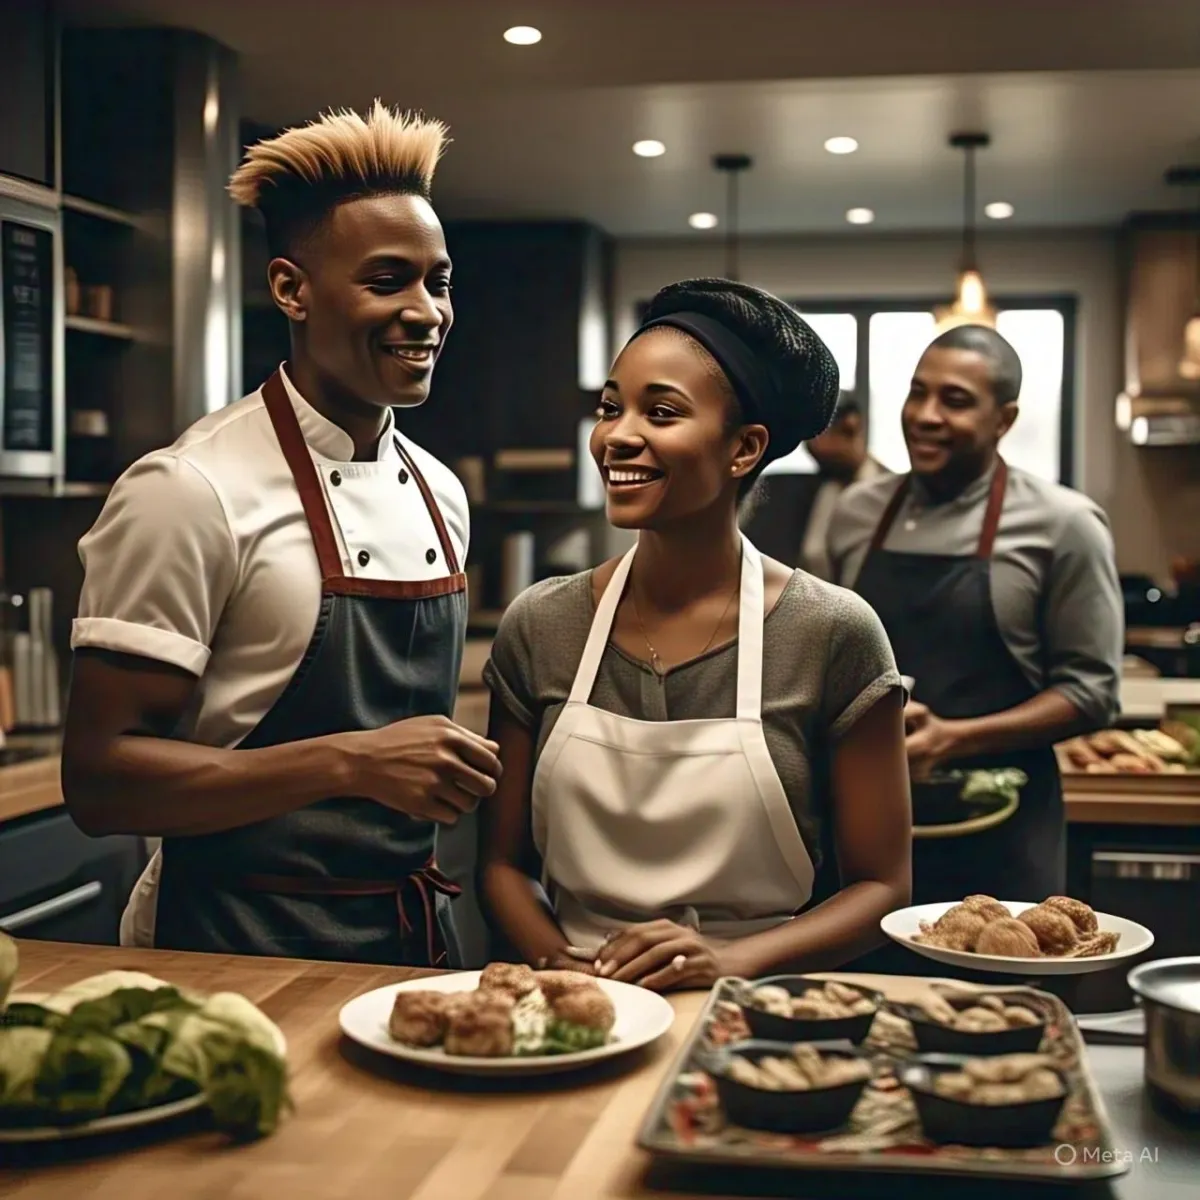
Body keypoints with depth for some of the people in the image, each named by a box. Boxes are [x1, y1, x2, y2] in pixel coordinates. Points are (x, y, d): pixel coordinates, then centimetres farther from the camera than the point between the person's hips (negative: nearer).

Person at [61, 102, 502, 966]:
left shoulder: (440, 493, 6)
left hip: (414, 938, 7)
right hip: (236, 953, -6)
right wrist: (352, 763, -25)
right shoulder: (190, 492, -16)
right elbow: (99, 778, -19)